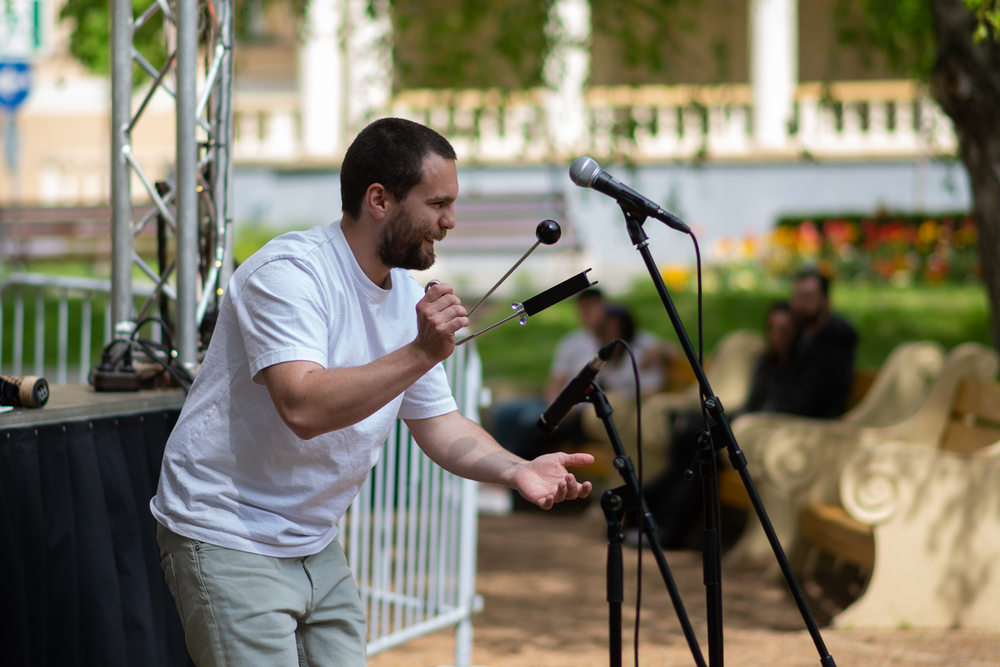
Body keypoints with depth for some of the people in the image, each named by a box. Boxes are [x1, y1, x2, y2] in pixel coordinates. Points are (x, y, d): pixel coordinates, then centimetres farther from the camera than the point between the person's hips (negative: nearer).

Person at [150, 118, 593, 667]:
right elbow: (303, 406, -32)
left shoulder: (408, 297, 7)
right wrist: (422, 353, -34)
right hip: (228, 541, -8)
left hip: (317, 547, 8)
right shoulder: (288, 273, -20)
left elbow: (439, 424, 9)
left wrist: (516, 470, -9)